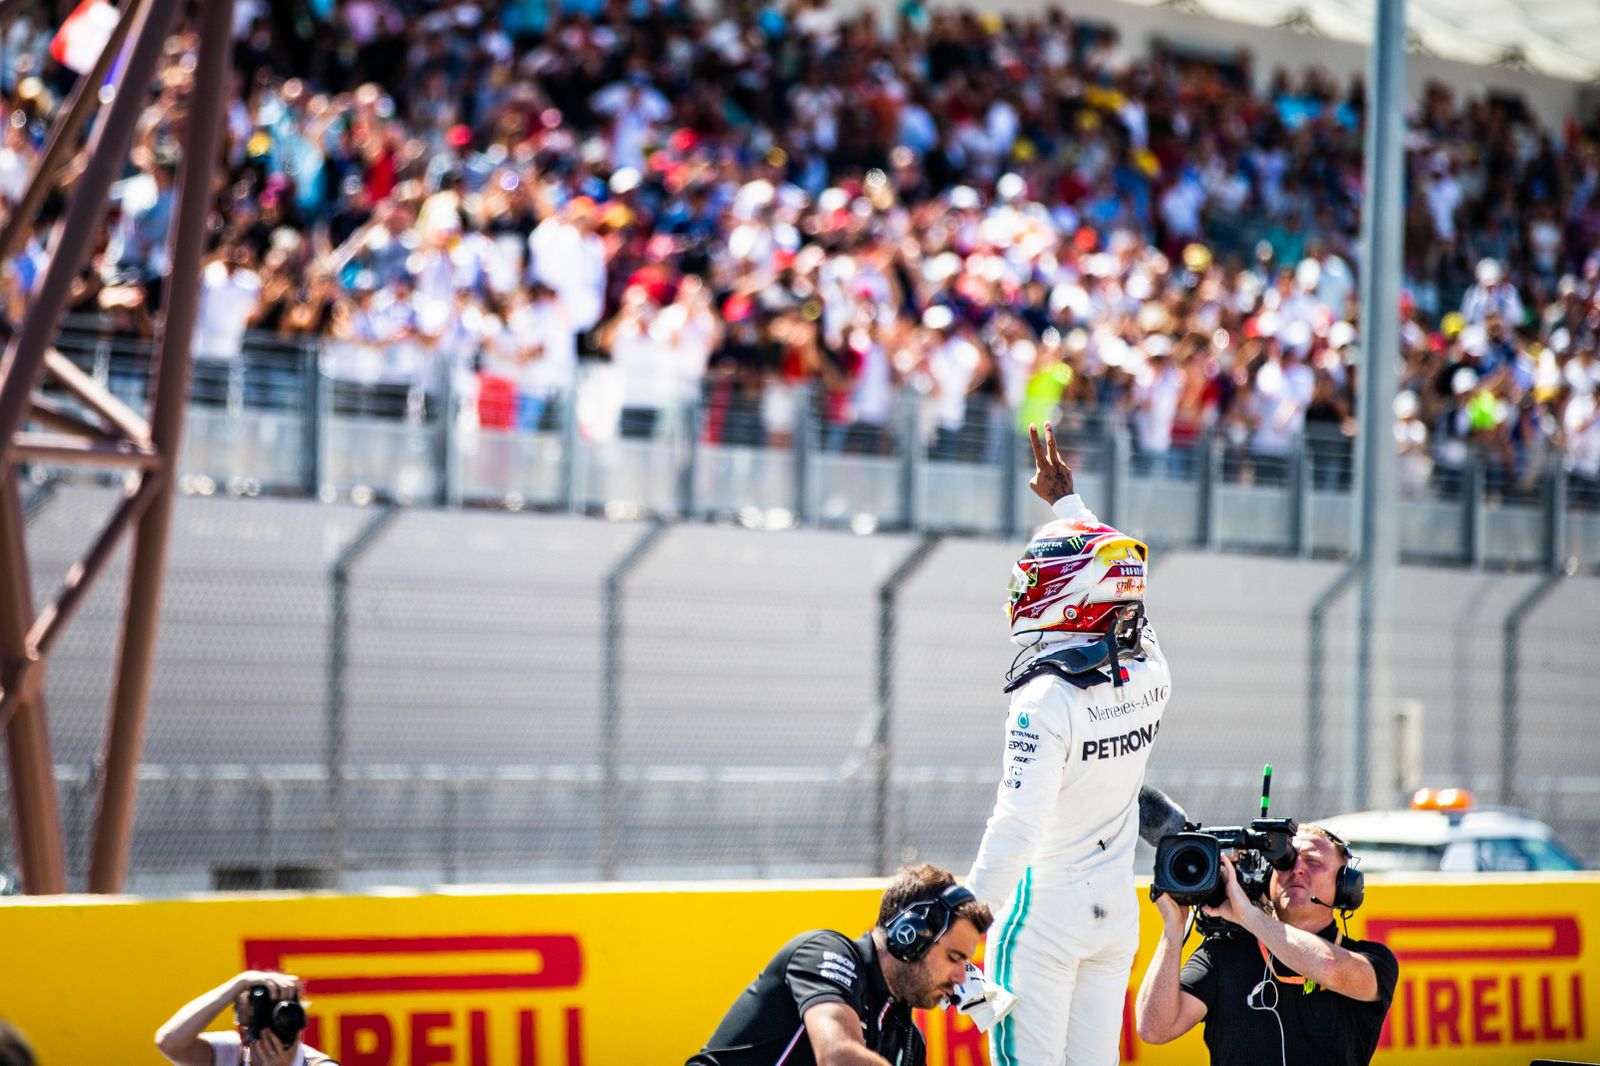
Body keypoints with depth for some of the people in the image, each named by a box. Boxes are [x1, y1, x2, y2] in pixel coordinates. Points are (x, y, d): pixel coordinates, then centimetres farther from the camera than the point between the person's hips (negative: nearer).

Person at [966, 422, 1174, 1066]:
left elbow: (1018, 827, -23)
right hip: (1118, 910, 7)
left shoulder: (1046, 700, -20)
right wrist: (1067, 500, 31)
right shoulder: (1150, 675, 0)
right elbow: (1113, 584, 21)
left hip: (1043, 911, -6)